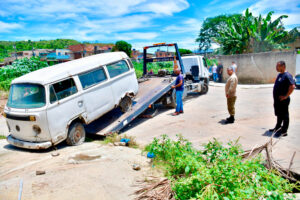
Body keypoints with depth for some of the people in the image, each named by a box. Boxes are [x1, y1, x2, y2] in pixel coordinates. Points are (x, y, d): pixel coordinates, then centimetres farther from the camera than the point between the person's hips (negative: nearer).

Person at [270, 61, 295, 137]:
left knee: (284, 116, 1)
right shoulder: (279, 75, 13)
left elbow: (292, 86, -26)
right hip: (277, 99, 9)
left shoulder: (287, 75, -17)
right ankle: (278, 127, 35)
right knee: (279, 115, 21)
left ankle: (284, 131, 9)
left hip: (283, 100, -9)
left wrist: (286, 96, -21)